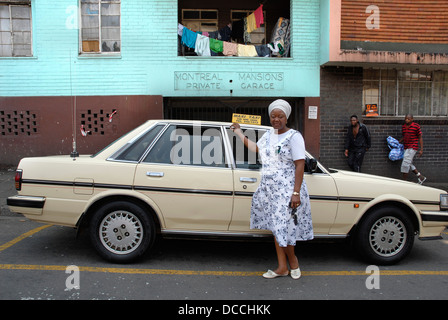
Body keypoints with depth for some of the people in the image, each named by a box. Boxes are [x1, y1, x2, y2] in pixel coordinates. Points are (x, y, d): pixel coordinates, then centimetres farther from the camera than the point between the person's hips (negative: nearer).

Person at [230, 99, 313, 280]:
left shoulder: (294, 136, -10)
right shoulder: (268, 135, 12)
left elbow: (300, 165, -15)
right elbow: (255, 148, 28)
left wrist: (296, 193, -21)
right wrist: (239, 133, 30)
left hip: (287, 191, -7)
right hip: (269, 189, 7)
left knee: (283, 228, -5)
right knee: (275, 228, 11)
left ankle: (293, 260, 23)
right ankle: (282, 267, 22)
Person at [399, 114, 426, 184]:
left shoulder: (416, 126, -10)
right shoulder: (403, 126, 8)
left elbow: (420, 138, -6)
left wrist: (421, 150, -9)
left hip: (413, 147, -7)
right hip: (406, 148, 7)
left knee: (405, 164, -12)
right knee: (409, 164, 11)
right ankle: (421, 177, 26)